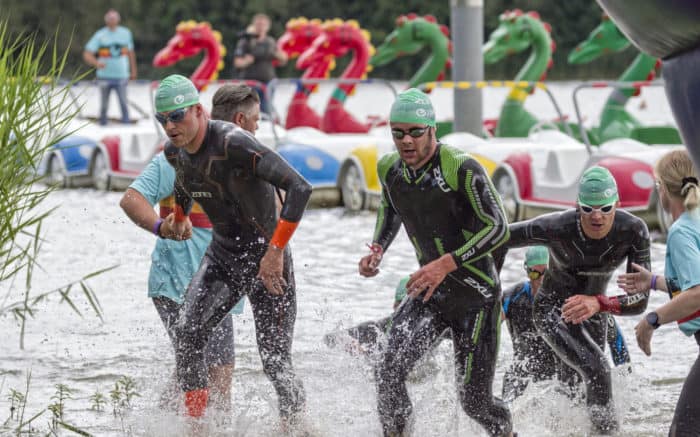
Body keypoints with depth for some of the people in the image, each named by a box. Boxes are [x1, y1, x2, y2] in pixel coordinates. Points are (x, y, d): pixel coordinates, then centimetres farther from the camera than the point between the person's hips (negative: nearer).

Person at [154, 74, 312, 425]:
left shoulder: (233, 143, -27)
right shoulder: (175, 151, -2)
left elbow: (299, 188, -31)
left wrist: (276, 251, -32)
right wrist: (180, 216, 39)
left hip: (267, 261, -6)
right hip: (222, 255, 6)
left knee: (275, 361, -6)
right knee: (187, 334, -14)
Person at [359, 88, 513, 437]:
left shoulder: (462, 169, -22)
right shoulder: (389, 169, -3)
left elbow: (497, 229, -22)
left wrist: (446, 264, -31)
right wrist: (377, 250, 0)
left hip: (475, 295, -5)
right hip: (429, 293, 5)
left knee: (474, 402, 3)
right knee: (389, 370, -19)